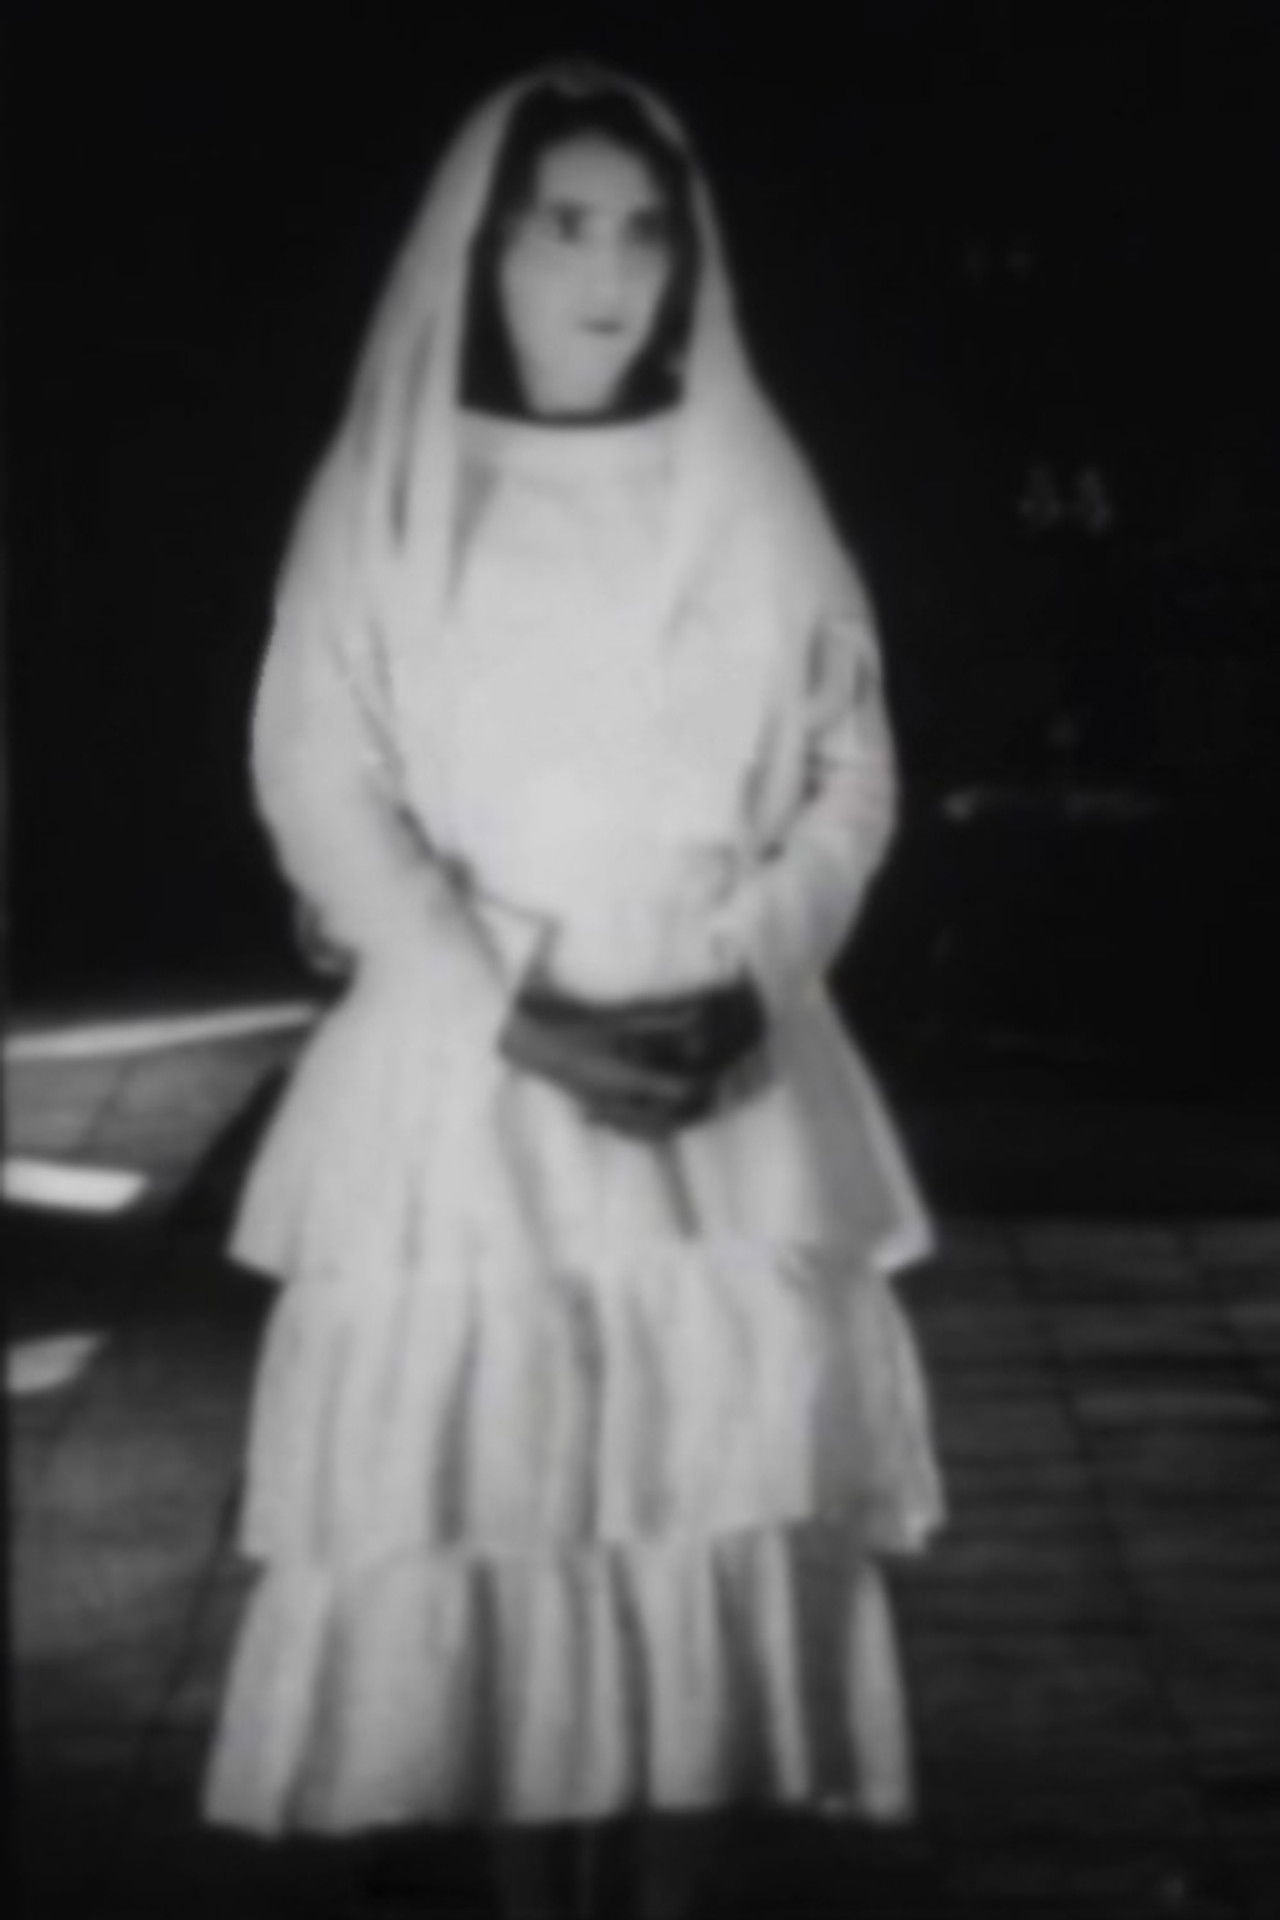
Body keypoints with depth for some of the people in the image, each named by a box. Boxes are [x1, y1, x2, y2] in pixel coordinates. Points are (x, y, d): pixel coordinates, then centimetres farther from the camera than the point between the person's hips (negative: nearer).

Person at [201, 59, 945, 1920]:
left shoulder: (752, 492, 8)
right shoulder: (387, 494, 2)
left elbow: (853, 772, 7)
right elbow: (320, 784, -3)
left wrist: (746, 983, -10)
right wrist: (513, 1010, -14)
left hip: (724, 1078, 2)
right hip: (469, 1081, -1)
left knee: (713, 1488, -1)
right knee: (483, 1497, -3)